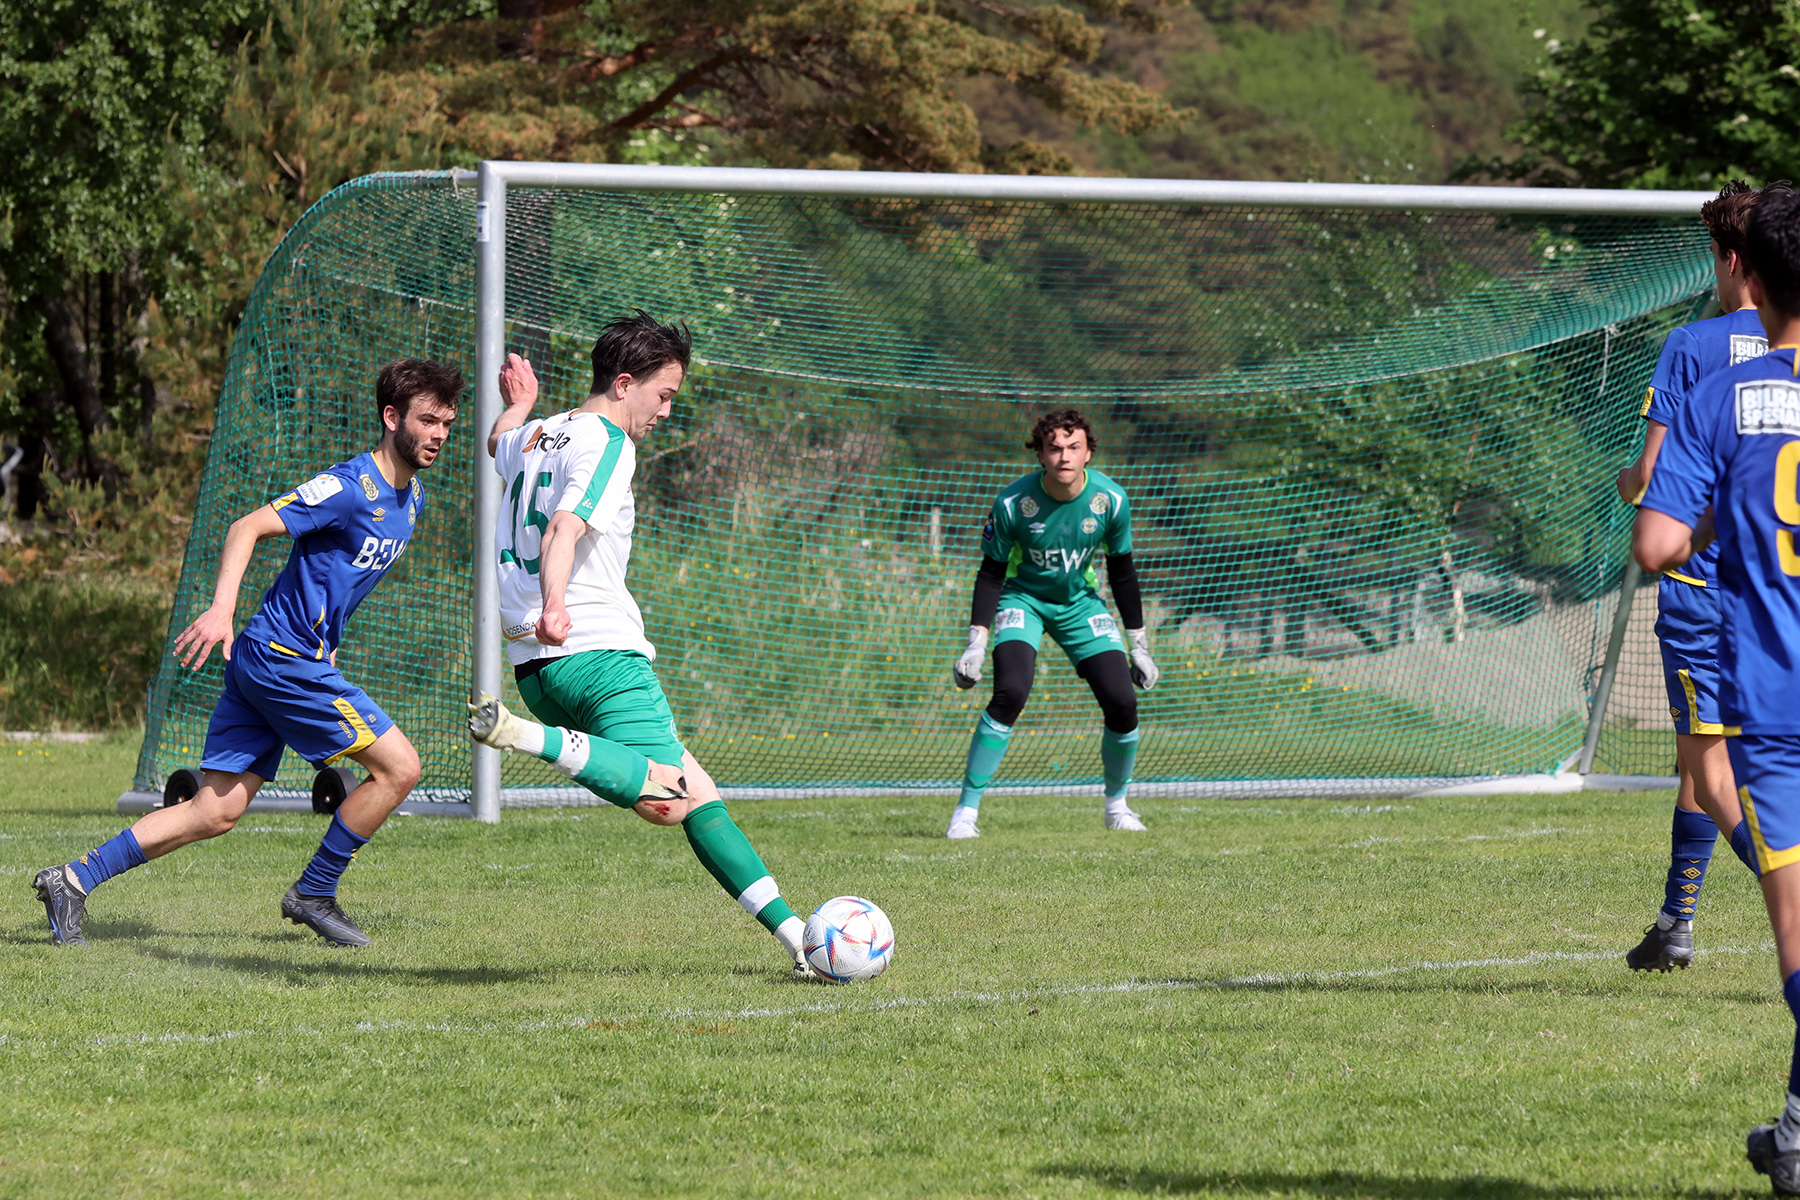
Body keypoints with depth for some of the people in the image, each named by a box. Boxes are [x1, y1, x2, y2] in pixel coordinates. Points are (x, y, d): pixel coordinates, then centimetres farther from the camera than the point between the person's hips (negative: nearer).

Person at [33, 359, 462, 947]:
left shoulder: (410, 500, 13)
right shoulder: (350, 486, -15)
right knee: (398, 766, -7)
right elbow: (248, 528, -20)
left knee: (216, 813, 5)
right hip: (285, 656, -9)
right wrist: (222, 609, -31)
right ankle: (314, 894, 6)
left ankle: (74, 879, 5)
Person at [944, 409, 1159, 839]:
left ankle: (1116, 802, 18)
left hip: (1080, 602, 3)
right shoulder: (1013, 503, -24)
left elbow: (1121, 572, -2)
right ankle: (966, 808, -19)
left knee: (1122, 702, -10)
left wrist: (1139, 646, 3)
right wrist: (976, 645, -19)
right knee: (1011, 691, -28)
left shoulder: (1110, 500, -17)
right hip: (1022, 598, -3)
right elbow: (992, 573, -12)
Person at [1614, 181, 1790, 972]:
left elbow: (1650, 477, -10)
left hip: (1702, 583, -5)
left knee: (1713, 768, -4)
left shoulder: (1691, 348, -7)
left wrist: (1628, 482, 12)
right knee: (1700, 752, 18)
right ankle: (1677, 922, 21)